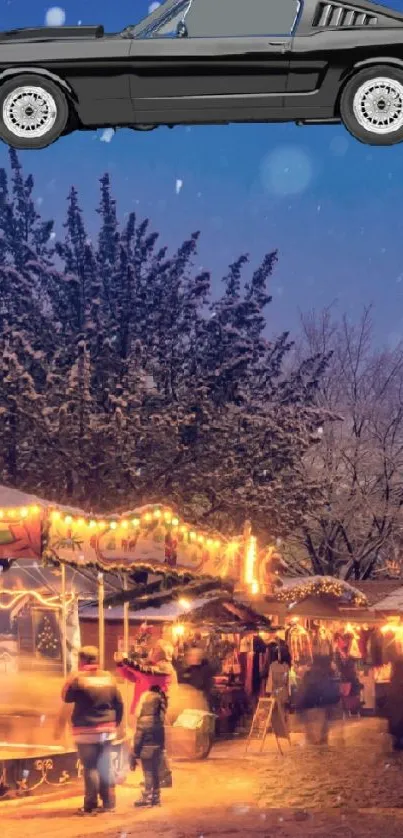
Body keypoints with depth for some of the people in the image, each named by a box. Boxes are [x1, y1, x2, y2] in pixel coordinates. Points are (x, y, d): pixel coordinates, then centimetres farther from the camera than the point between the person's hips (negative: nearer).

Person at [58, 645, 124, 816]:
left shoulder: (78, 678, -10)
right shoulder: (108, 678, 7)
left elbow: (66, 698, 3)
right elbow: (119, 704, 10)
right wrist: (115, 723, 20)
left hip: (86, 731, -5)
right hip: (107, 729, 5)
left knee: (90, 768, -1)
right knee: (105, 766, 11)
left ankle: (91, 805, -1)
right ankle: (109, 803, 13)